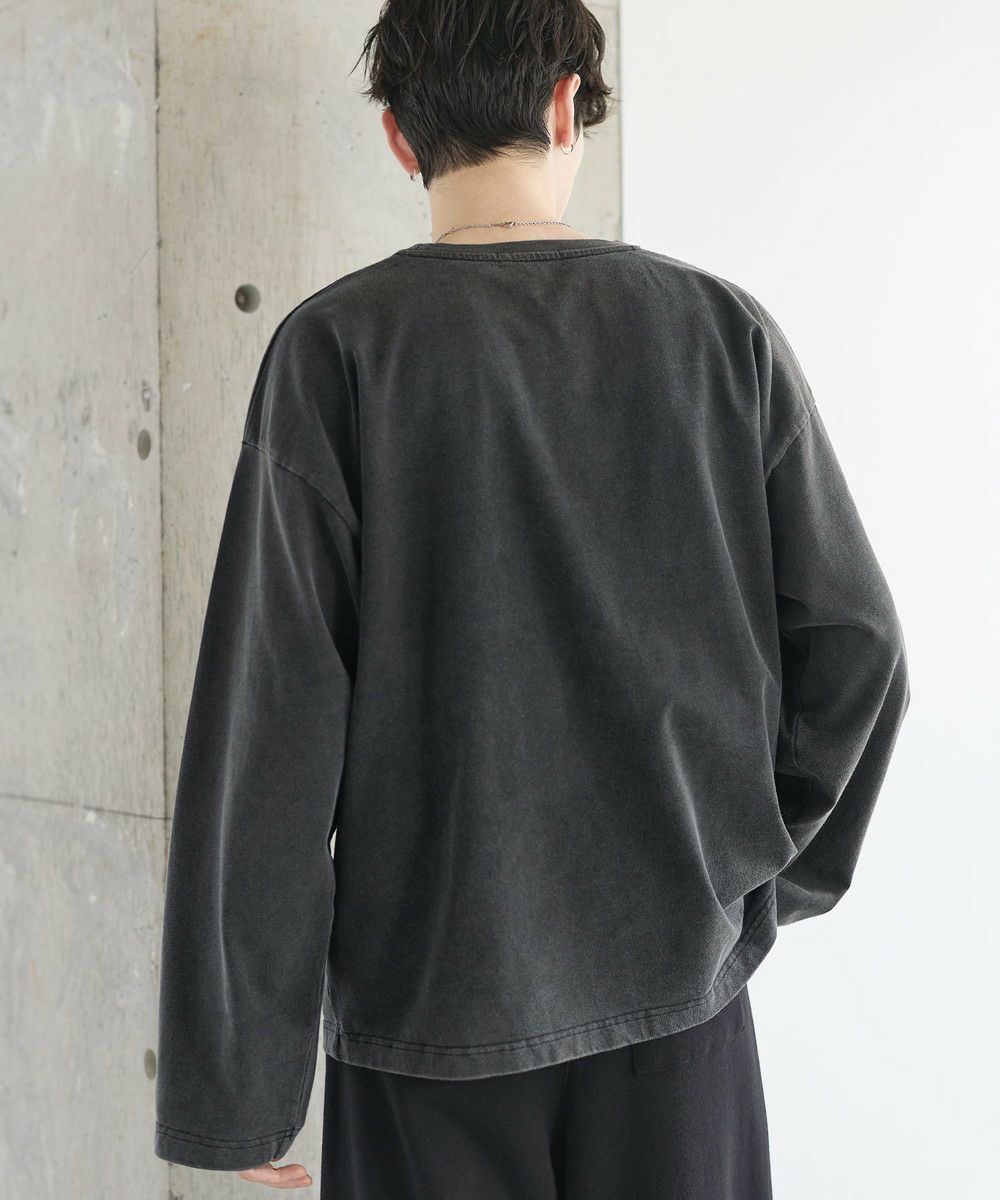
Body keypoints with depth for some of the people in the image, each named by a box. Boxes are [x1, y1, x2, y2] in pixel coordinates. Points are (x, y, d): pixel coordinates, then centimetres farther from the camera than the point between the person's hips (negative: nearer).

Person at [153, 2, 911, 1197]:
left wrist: (236, 1079, -6)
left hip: (433, 1002, -2)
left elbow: (270, 720, -12)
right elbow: (854, 649, 0)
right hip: (680, 978, 2)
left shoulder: (337, 348, -8)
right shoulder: (724, 331, -1)